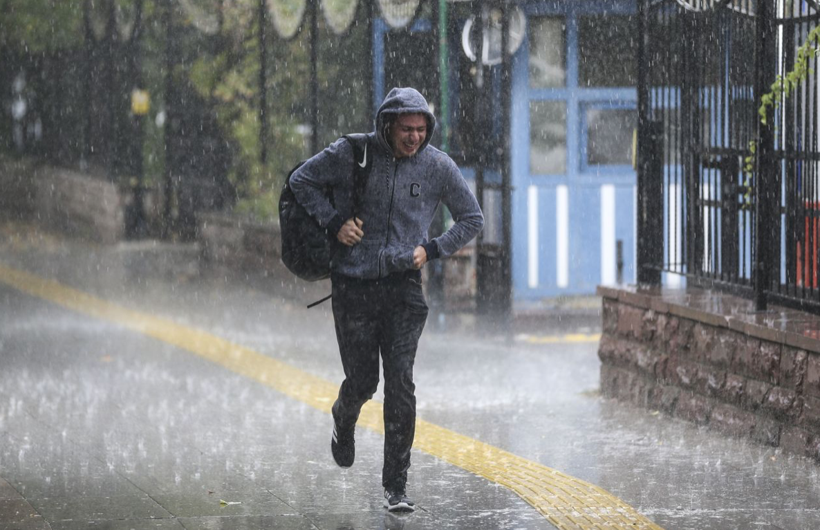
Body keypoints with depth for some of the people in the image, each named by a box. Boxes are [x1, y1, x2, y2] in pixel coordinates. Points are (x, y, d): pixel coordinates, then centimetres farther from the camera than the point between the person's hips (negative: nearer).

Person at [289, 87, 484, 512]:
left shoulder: (438, 166, -2)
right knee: (362, 380, 6)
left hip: (404, 286, 1)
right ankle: (344, 419, 44)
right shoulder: (351, 154, -7)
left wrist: (432, 250, 0)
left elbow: (472, 219, 12)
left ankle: (396, 485, -2)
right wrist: (333, 222, -5)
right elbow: (302, 181, 7)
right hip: (353, 285, 0)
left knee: (400, 384, -9)